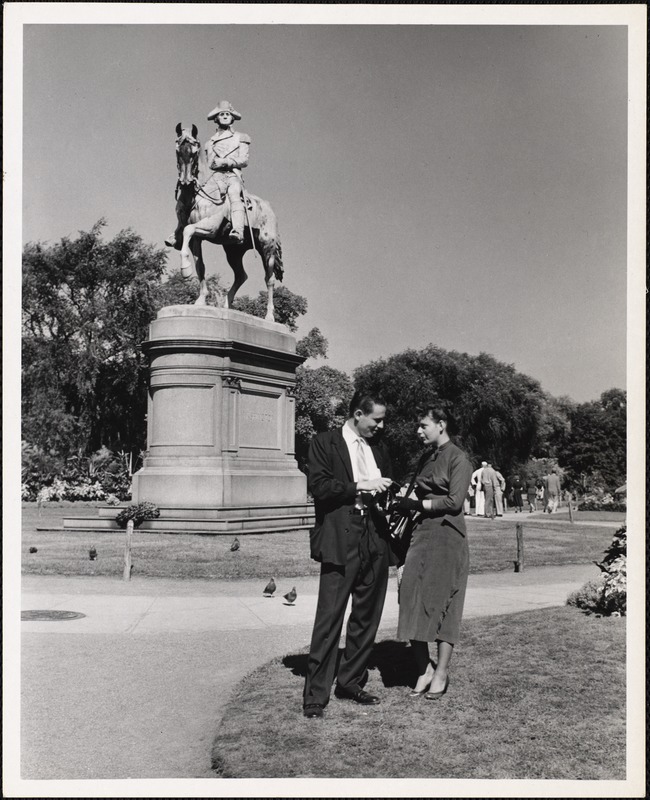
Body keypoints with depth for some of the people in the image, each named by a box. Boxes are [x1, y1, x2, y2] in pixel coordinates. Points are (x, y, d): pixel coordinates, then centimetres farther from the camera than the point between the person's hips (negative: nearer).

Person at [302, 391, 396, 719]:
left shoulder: (378, 445, 16)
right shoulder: (324, 443, -1)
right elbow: (319, 486, -11)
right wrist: (360, 487, -14)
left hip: (375, 538, 7)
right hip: (341, 538, -6)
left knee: (367, 616, 11)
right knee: (329, 616, -8)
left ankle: (351, 682, 25)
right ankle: (315, 694, -1)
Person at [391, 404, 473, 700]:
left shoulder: (458, 458, -4)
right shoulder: (428, 459, 17)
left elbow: (454, 501, -12)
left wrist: (415, 504, -9)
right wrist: (405, 504, 1)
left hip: (447, 537, -6)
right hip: (421, 534, 6)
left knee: (442, 604, 0)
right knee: (413, 603, -1)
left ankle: (441, 672, 11)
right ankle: (423, 668, 11)